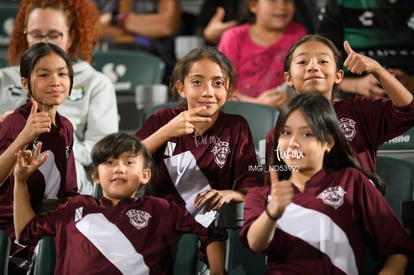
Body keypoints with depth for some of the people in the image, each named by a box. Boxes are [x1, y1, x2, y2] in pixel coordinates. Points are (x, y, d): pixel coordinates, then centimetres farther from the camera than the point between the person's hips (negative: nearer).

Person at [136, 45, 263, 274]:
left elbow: (252, 187, 2)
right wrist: (167, 132, -13)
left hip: (207, 221, 0)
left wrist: (230, 194, -20)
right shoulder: (163, 119, 9)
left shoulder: (236, 127, 7)